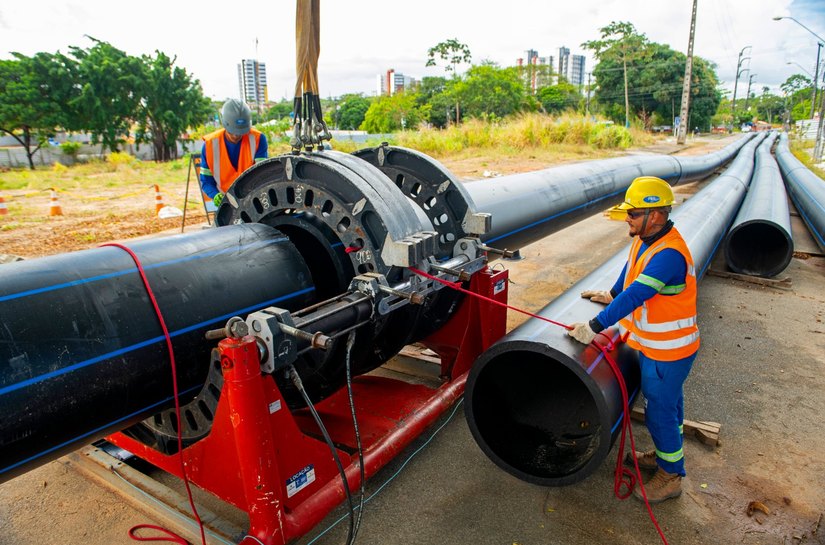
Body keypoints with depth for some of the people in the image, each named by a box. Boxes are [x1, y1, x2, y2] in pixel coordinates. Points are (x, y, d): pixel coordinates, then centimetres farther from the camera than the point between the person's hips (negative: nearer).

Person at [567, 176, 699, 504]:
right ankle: (665, 454, 47)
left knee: (660, 411, 6)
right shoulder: (646, 238, -2)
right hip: (656, 344, 9)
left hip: (666, 351, -9)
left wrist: (594, 328, -36)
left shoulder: (669, 254, -32)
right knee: (669, 403, 26)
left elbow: (634, 296, -37)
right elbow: (631, 270, 17)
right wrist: (612, 295, 24)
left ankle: (671, 476, 27)